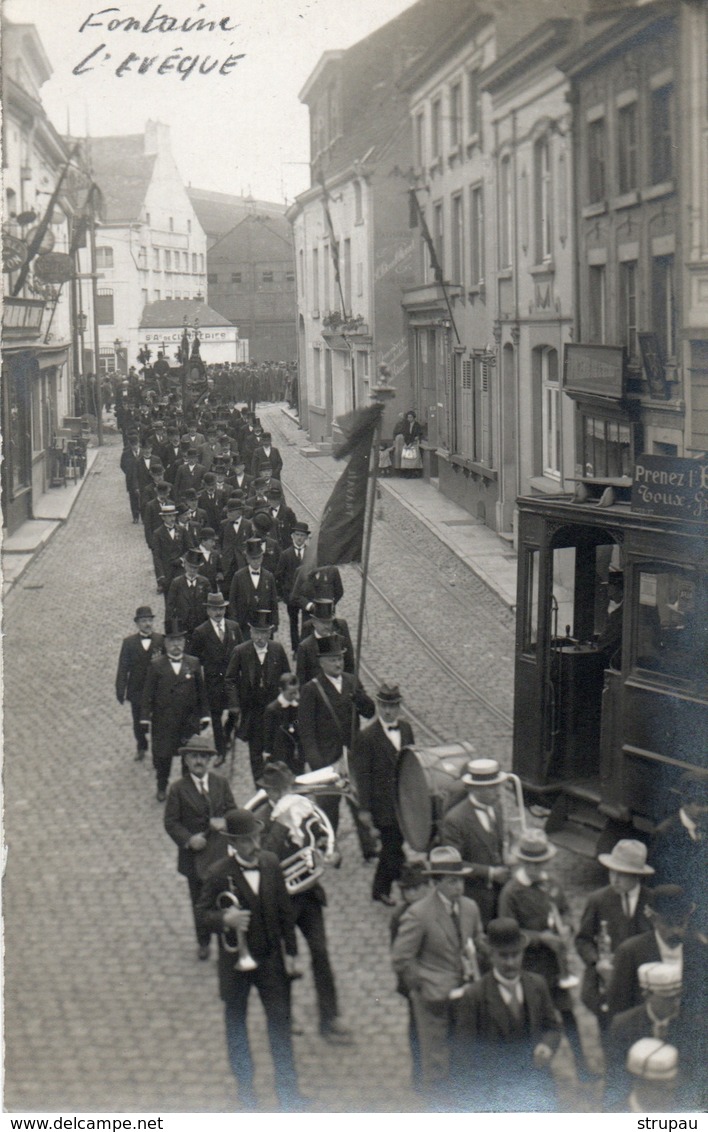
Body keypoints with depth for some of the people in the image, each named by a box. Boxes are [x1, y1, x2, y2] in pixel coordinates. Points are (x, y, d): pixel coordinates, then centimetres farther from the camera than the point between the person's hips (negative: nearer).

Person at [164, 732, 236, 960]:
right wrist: (188, 839, -21)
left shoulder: (221, 783, 2)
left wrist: (224, 822, -15)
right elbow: (171, 822, -6)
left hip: (220, 851, 1)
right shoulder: (178, 789, -6)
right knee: (199, 901, 11)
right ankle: (203, 943, 27)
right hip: (194, 854, -1)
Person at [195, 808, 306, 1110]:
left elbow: (285, 909, 3)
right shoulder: (219, 874, -18)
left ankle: (287, 1086, 18)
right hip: (236, 960, -2)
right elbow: (202, 914, -11)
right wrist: (224, 920, -32)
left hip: (271, 958, 3)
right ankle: (244, 1085, 33)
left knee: (280, 1019, 5)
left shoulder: (271, 863, -6)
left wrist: (290, 950, 3)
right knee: (236, 1022, 15)